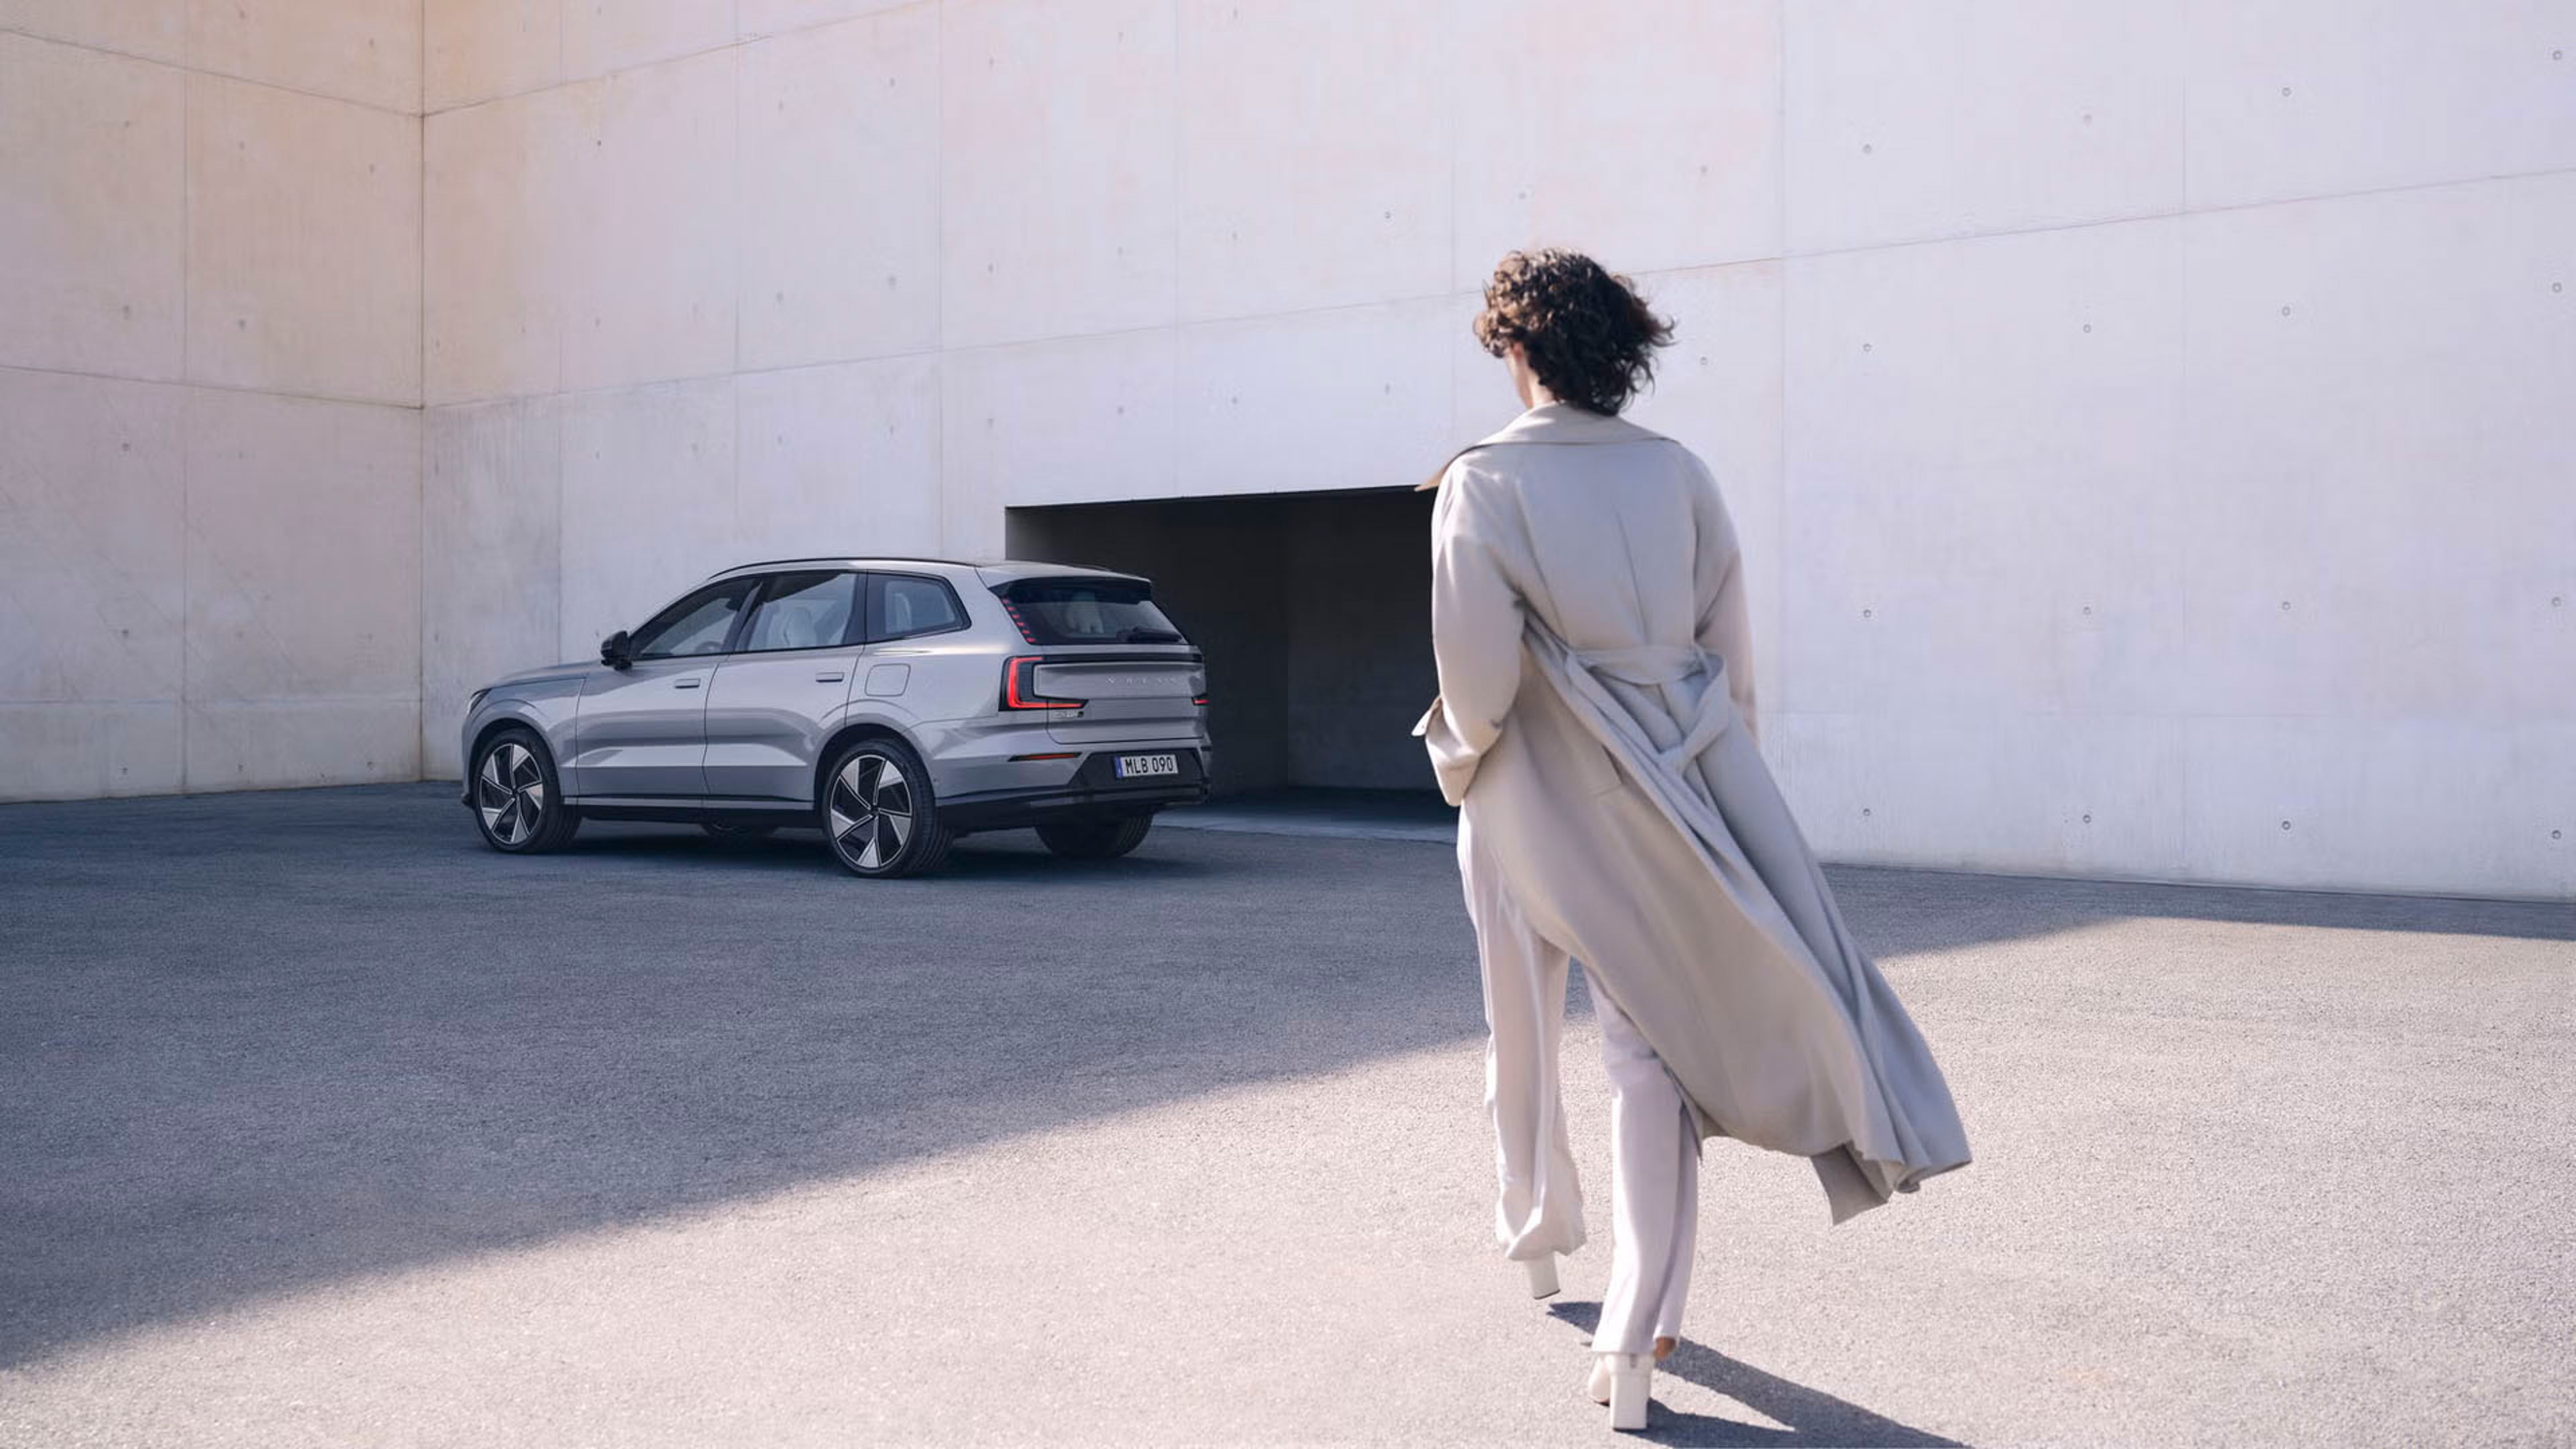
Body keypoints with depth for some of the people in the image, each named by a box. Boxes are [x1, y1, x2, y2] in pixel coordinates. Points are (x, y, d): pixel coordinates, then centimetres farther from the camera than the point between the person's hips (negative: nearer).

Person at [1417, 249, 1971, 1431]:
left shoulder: (1482, 483, -11)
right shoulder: (1678, 474, 0)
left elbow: (1476, 670, -18)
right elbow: (1732, 657, 3)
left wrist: (1462, 752, 3)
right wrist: (1710, 784, 16)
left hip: (1534, 801, -2)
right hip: (1668, 796, 2)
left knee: (1523, 1033, 21)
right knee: (1652, 1044, 2)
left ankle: (1538, 1236, 43)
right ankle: (1633, 1343, -3)